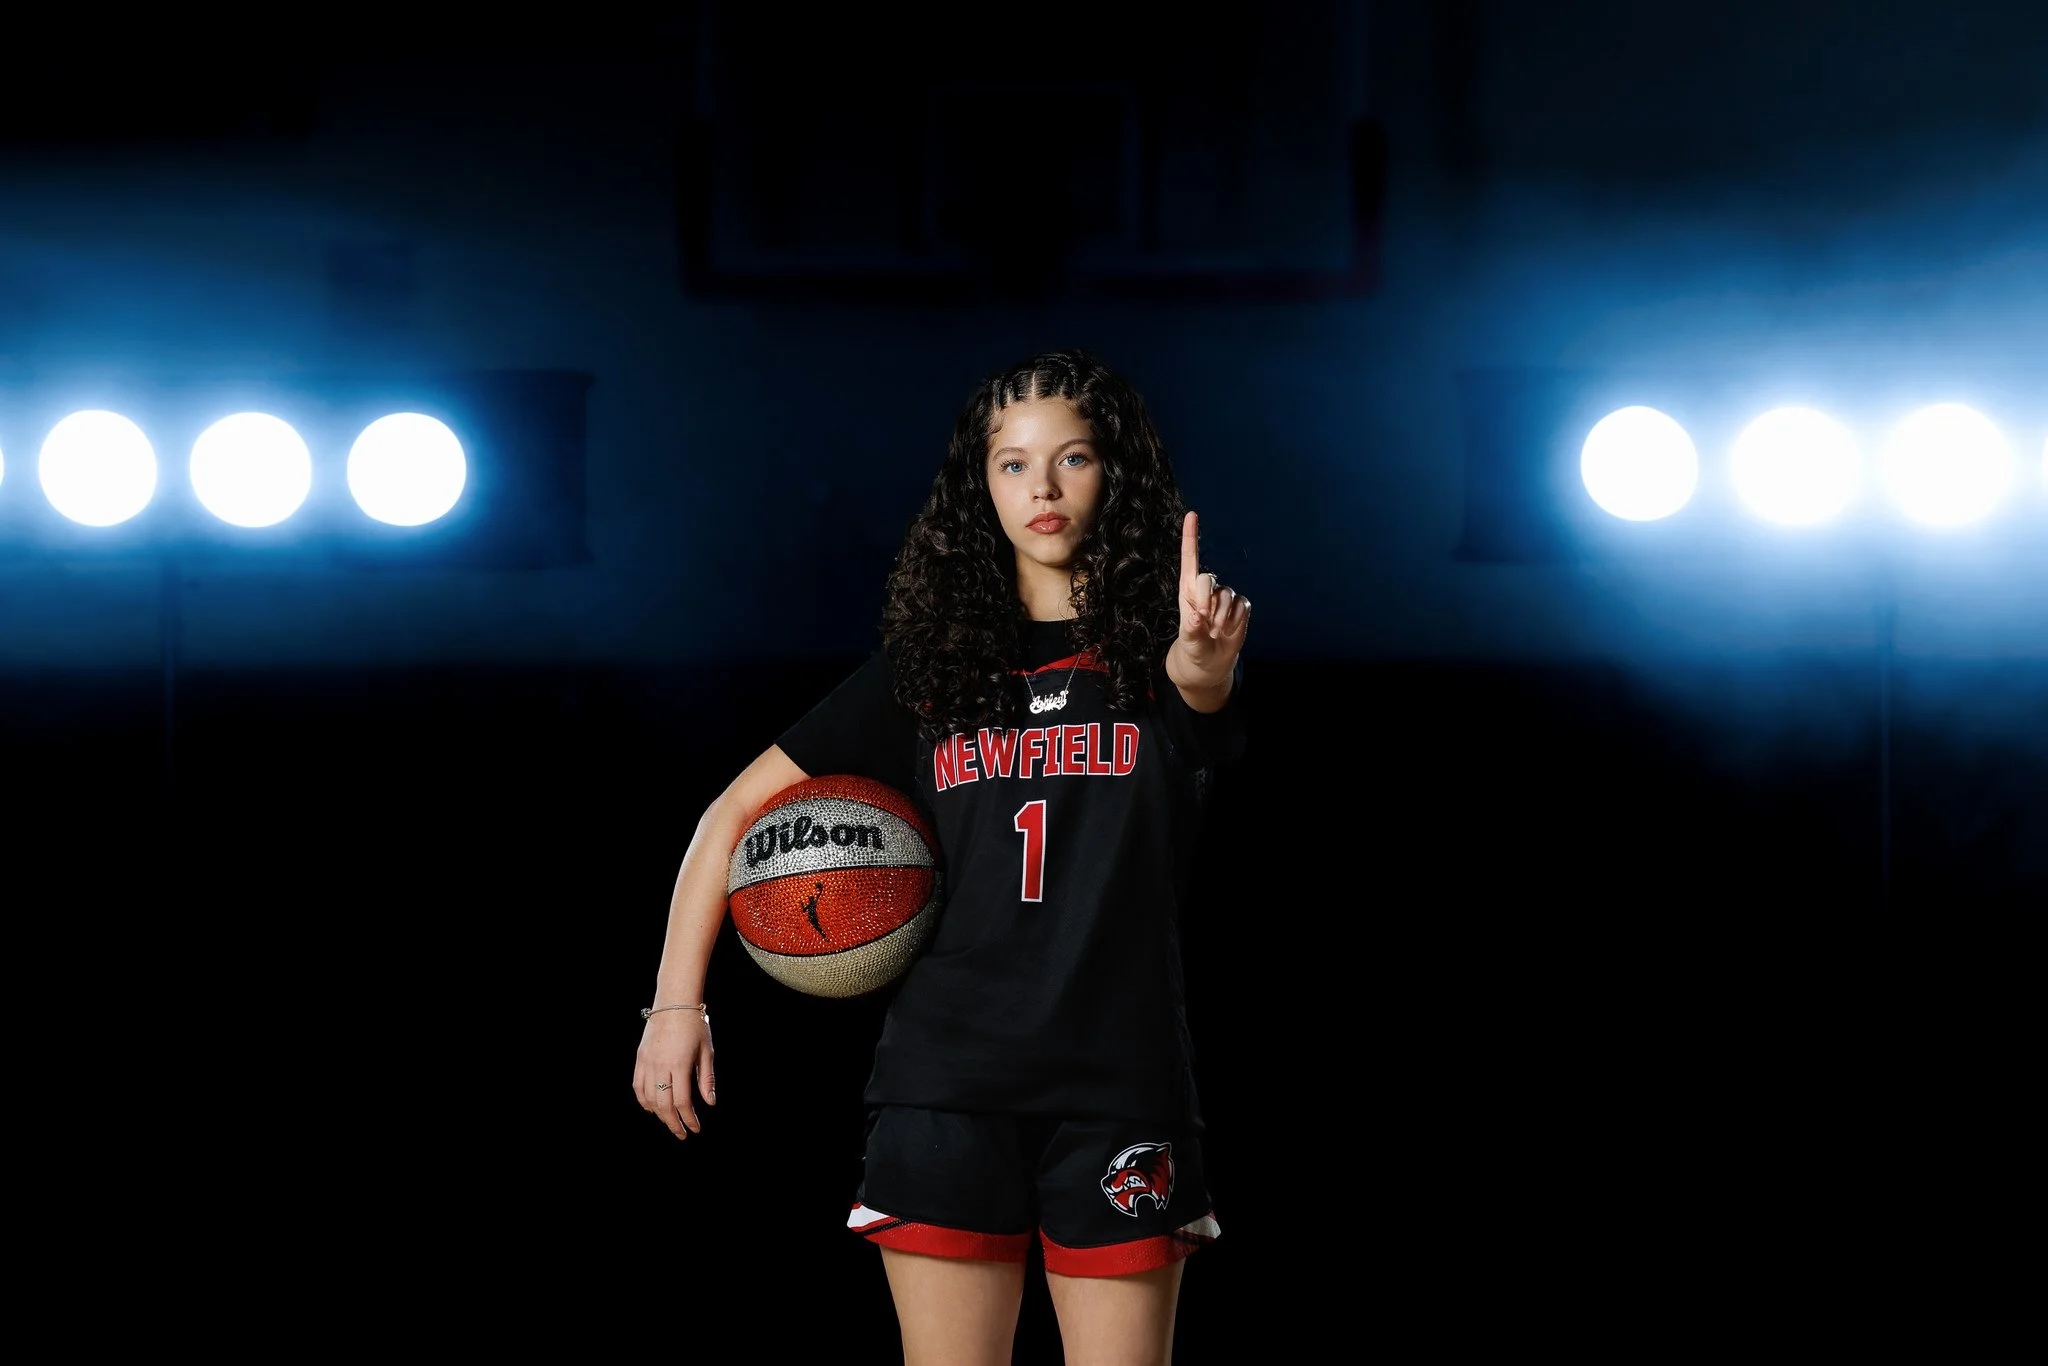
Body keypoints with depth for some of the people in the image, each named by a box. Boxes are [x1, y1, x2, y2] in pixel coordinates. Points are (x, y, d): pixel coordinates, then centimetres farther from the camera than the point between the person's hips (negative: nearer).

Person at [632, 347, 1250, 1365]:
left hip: (1119, 1087, -1)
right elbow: (738, 811, 9)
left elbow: (1204, 694, -23)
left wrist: (1204, 658, -49)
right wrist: (676, 1002, -1)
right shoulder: (930, 660, 7)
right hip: (947, 1081, 1)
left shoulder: (1156, 646, 3)